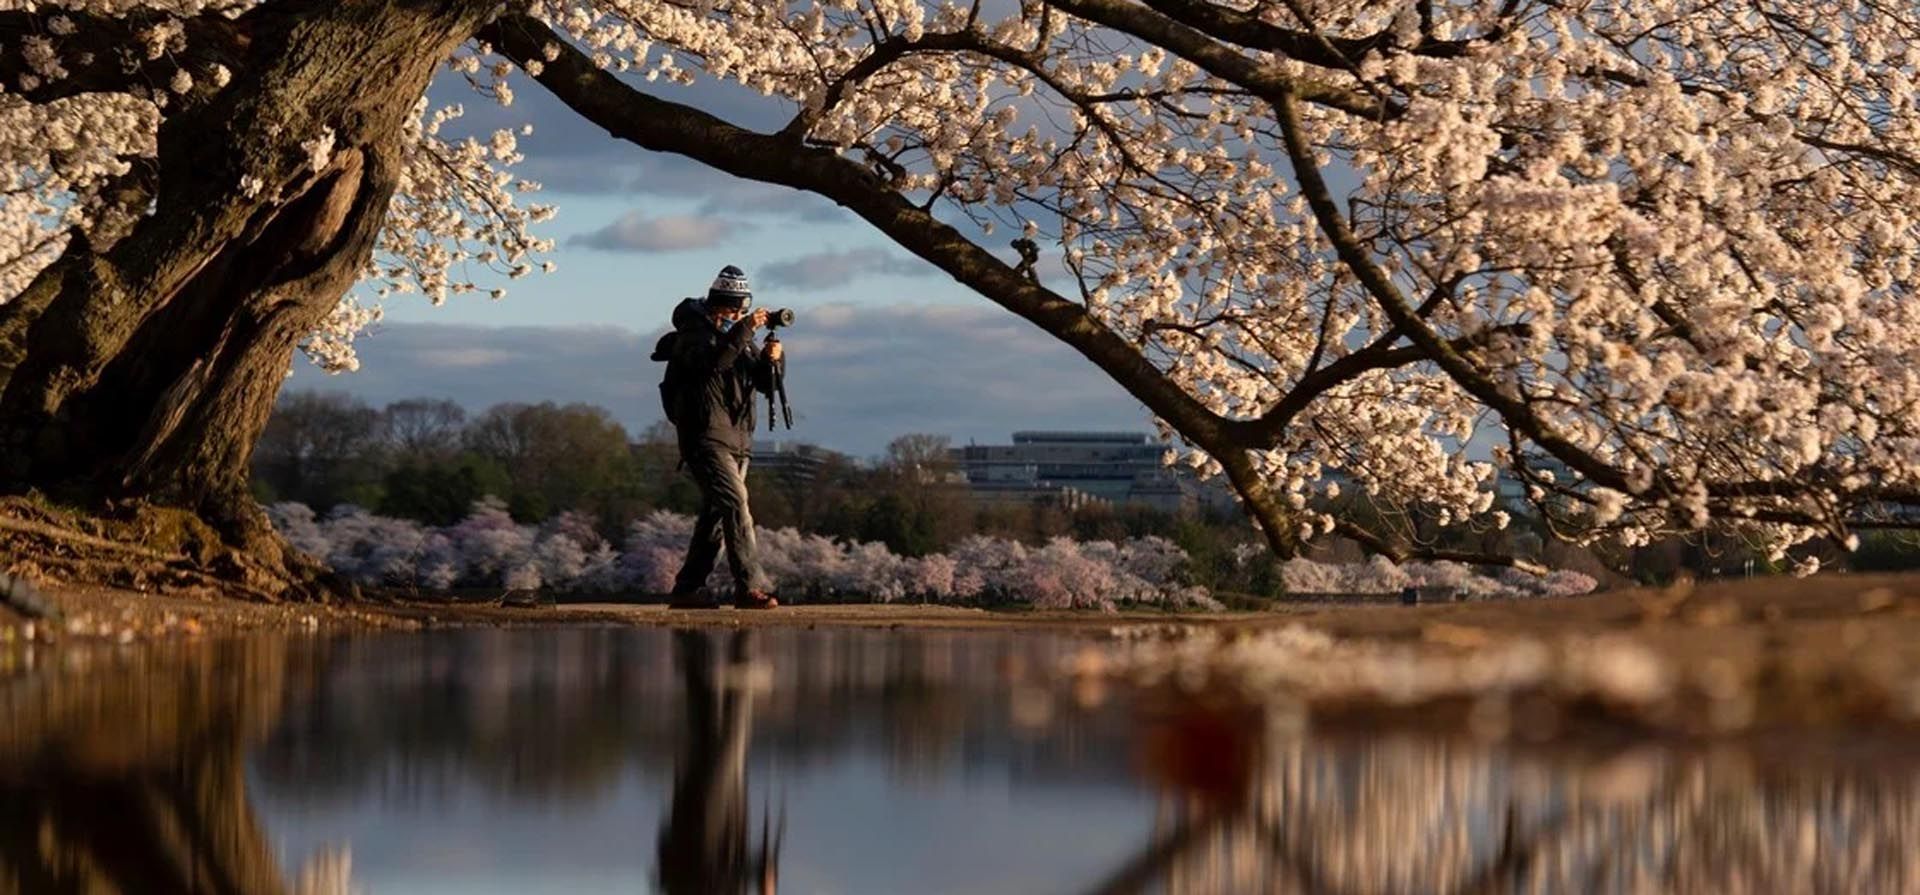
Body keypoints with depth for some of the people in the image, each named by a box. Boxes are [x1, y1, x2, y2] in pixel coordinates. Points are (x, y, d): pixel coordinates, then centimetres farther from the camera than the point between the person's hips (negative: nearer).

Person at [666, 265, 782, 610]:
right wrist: (743, 330, -29)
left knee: (716, 513, 8)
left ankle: (687, 589, 14)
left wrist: (771, 360, -7)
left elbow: (765, 385, 13)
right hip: (706, 436, -8)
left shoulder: (741, 336, 19)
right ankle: (751, 587, -24)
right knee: (735, 505, -19)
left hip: (737, 440, 8)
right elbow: (710, 360, -25)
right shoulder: (693, 332, -3)